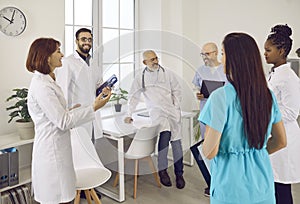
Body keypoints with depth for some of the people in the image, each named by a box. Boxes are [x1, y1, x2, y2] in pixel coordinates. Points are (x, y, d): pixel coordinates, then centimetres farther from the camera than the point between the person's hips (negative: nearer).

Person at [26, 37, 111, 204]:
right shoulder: (41, 86, -19)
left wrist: (69, 111, 16)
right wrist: (94, 107, -20)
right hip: (51, 151, -10)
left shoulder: (45, 81, 13)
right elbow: (63, 122, -20)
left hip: (57, 148, 10)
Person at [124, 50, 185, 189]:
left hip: (172, 110, 2)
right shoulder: (140, 78, 7)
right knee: (165, 133, -28)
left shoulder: (167, 74, 7)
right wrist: (129, 115, 9)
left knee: (176, 141, -2)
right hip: (156, 111, -1)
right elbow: (133, 97, 11)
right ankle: (162, 170, -15)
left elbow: (177, 90, 11)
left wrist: (176, 107, 3)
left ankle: (179, 174, 13)